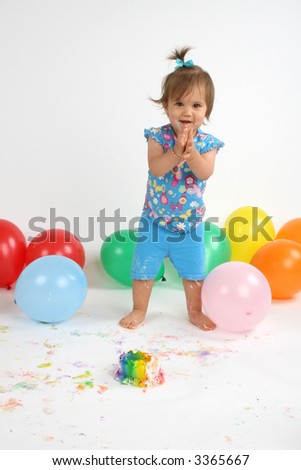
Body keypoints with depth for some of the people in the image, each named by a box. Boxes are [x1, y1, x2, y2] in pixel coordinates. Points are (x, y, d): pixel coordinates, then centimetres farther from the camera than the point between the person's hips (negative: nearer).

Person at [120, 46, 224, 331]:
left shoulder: (207, 143, -8)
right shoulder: (158, 137, -12)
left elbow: (205, 173, -22)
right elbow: (155, 168, -25)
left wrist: (190, 151, -35)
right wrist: (177, 151, -37)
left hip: (190, 223, 1)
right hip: (155, 221, -1)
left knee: (193, 272, 15)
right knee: (144, 268, 11)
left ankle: (195, 311, 37)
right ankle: (139, 310, 31)